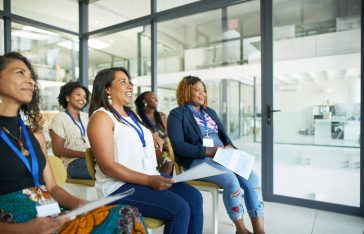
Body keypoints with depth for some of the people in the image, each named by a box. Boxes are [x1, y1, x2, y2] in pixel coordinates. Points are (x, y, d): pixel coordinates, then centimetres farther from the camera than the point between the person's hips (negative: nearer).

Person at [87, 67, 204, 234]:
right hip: (120, 186, -7)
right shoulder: (101, 117, -9)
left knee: (194, 197, -10)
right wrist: (149, 181, -20)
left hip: (150, 176, 8)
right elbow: (107, 166, -17)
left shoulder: (131, 115, 17)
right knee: (180, 209, -21)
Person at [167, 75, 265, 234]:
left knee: (252, 178, -17)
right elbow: (178, 145, -11)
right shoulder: (177, 114, 0)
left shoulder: (210, 112, 22)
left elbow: (223, 135, 20)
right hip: (197, 160, -6)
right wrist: (208, 151, -18)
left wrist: (229, 146, -4)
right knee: (231, 180, -29)